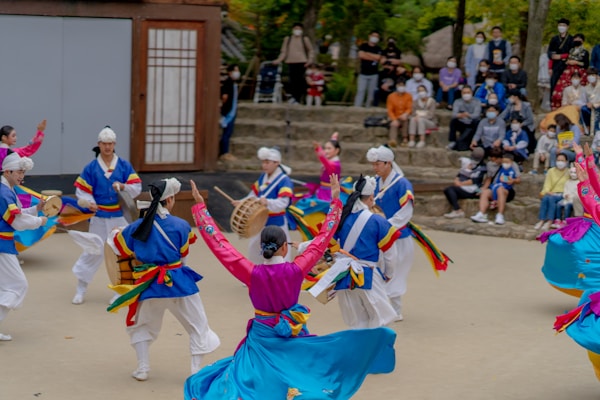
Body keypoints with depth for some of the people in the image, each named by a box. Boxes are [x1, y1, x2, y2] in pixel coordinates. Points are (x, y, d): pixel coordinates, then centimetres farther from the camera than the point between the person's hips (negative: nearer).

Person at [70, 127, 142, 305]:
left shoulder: (124, 166, 1)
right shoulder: (91, 168, 0)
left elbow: (137, 188, -3)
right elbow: (81, 190, -2)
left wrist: (123, 186, -22)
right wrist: (88, 203, -21)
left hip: (120, 216, 1)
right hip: (99, 217, -1)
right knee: (93, 251, 1)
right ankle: (81, 290, 11)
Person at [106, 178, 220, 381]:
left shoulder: (136, 227, -5)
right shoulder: (181, 225, -12)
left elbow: (120, 248, 11)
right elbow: (183, 254, 2)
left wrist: (114, 234, 31)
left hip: (150, 285, 3)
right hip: (178, 283, -3)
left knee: (141, 325, 25)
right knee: (198, 327, 11)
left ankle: (142, 369, 21)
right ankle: (197, 371, 8)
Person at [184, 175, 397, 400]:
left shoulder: (252, 273, -18)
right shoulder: (295, 271, -17)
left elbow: (218, 243, -15)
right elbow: (322, 240, -8)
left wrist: (200, 206, -10)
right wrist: (335, 201, -1)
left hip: (261, 339, 0)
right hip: (292, 338, 0)